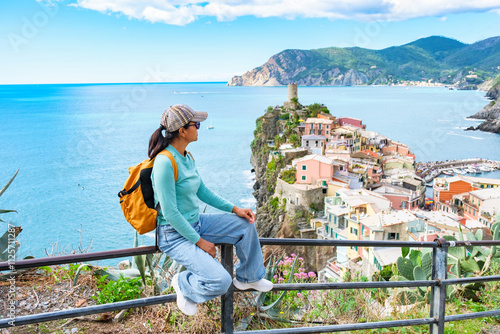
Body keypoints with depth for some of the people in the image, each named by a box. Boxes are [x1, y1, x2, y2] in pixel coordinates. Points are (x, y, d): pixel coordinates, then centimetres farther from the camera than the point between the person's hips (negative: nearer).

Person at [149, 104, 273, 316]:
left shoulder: (186, 157, 3)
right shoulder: (165, 163, -25)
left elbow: (202, 191, 14)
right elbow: (170, 214, -24)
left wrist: (234, 209, 7)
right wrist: (199, 241, -17)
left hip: (195, 223, 9)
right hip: (175, 235, -9)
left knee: (245, 224, 8)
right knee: (221, 282, -21)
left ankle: (248, 278, 27)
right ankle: (183, 284, 12)